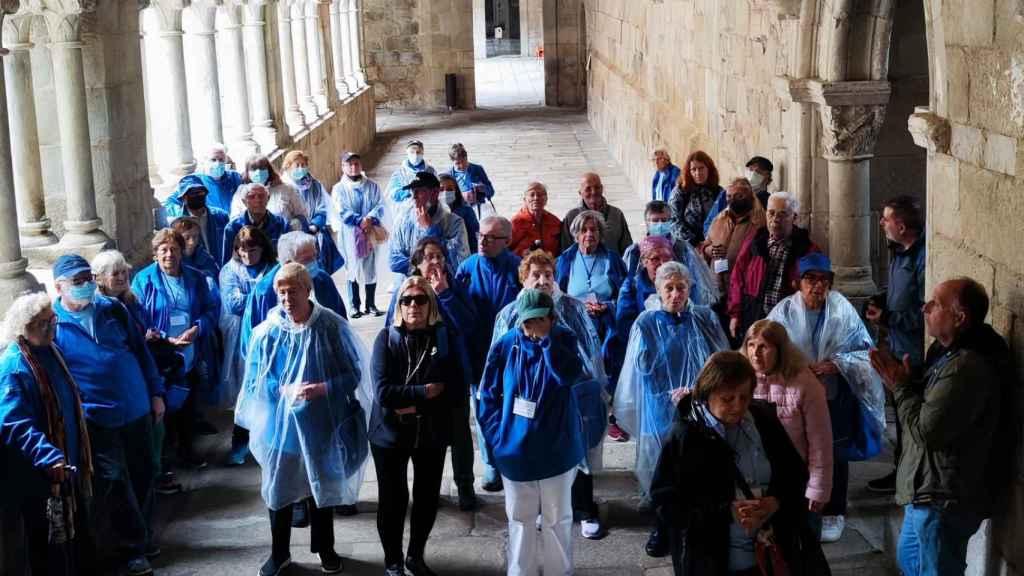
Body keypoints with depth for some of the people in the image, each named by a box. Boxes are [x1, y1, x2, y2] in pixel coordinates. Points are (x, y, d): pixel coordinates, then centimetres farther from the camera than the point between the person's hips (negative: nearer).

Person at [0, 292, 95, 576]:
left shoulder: (50, 351, 6)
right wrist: (49, 458, -38)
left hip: (66, 465, 9)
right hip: (38, 476, -9)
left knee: (77, 530, 19)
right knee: (48, 541, 4)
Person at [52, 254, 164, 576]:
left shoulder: (112, 309, 4)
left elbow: (140, 351, 11)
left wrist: (156, 392, 10)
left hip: (137, 409, 4)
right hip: (97, 420, -4)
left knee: (143, 475, 14)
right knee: (114, 482, -2)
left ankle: (141, 535, 34)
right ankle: (132, 546, 16)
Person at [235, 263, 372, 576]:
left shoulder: (333, 327, -12)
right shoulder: (268, 332, -9)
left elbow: (353, 374, -7)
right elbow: (254, 381, -2)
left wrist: (324, 389, -22)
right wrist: (284, 391, -19)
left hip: (322, 425, 0)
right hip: (280, 424, 1)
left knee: (323, 486, 16)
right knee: (279, 488, 11)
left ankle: (325, 548, 36)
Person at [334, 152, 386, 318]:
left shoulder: (372, 186, 10)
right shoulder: (339, 189, 3)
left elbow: (379, 206, 1)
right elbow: (342, 212, -7)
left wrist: (370, 220, -17)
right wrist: (360, 221, -18)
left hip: (370, 233, 2)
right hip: (350, 235, -2)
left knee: (371, 268, 4)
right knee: (352, 269, 0)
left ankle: (371, 304, 13)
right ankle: (355, 306, 7)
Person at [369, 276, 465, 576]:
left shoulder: (447, 337, -5)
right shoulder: (387, 338, -9)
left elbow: (458, 393, -11)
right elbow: (383, 392, -19)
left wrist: (415, 405, -18)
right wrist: (425, 392, -20)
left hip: (432, 434, 2)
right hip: (391, 433, -2)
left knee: (427, 499, 15)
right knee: (393, 500, 7)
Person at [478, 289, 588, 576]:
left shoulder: (564, 340, -6)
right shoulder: (505, 346, -5)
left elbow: (571, 374, -26)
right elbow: (488, 396, 2)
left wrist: (545, 339, -27)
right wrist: (496, 436, -3)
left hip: (557, 449, -1)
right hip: (515, 449, 1)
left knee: (558, 519, 10)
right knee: (520, 519, 12)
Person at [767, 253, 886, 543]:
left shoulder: (842, 310, -6)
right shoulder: (785, 312, -6)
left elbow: (865, 351, -2)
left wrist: (837, 364, -18)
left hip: (835, 399, 0)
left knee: (835, 457, 9)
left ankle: (833, 514, 25)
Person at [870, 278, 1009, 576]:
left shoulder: (967, 369, -29)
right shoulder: (947, 351, 6)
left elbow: (926, 430, -27)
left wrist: (901, 387, -12)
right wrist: (899, 375, -1)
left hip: (946, 499, -11)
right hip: (931, 490, 11)